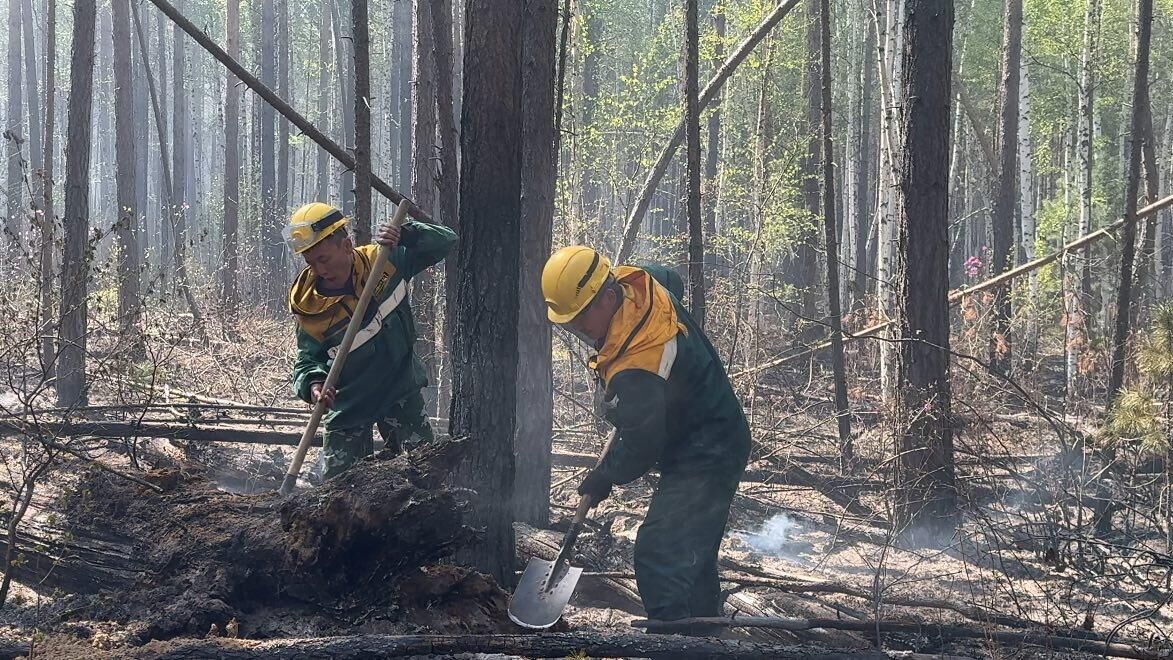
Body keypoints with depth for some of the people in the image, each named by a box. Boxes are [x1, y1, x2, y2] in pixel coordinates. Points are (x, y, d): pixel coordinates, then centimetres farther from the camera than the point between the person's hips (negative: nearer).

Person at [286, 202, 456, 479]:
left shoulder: (385, 261, -13)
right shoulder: (308, 304, -13)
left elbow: (445, 241, -8)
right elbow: (308, 358, -4)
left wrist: (404, 235, -27)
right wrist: (313, 385, -27)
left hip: (400, 391, 0)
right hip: (346, 402, 0)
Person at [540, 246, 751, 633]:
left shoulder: (635, 369, -34)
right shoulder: (640, 284, -8)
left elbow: (640, 448, -23)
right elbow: (674, 279, 19)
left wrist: (601, 479, -3)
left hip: (704, 460, -11)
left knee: (659, 553, -20)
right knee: (693, 556, 21)